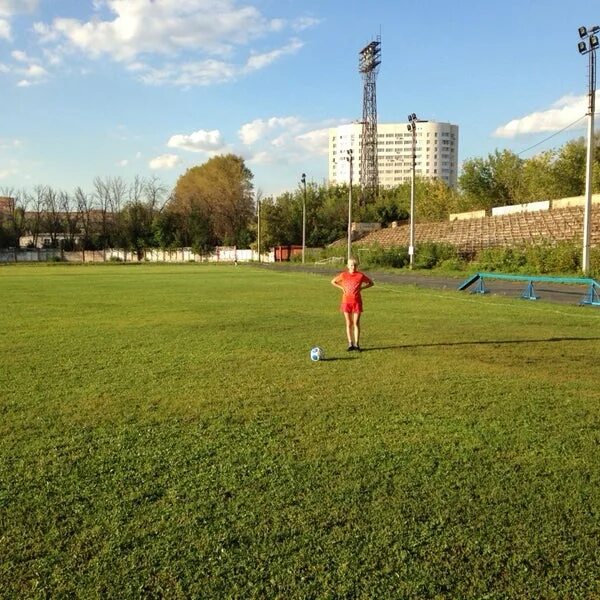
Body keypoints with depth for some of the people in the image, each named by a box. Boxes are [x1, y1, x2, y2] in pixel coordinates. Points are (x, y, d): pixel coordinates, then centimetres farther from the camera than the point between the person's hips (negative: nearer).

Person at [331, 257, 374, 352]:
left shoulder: (360, 275, -2)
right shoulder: (344, 275, 1)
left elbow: (371, 283, 10)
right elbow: (333, 281, 14)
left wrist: (361, 288, -3)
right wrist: (342, 287, 1)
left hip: (357, 301, -1)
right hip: (346, 301, 1)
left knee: (356, 323, -3)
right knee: (348, 323, 5)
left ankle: (356, 344, 2)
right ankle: (350, 344, 11)